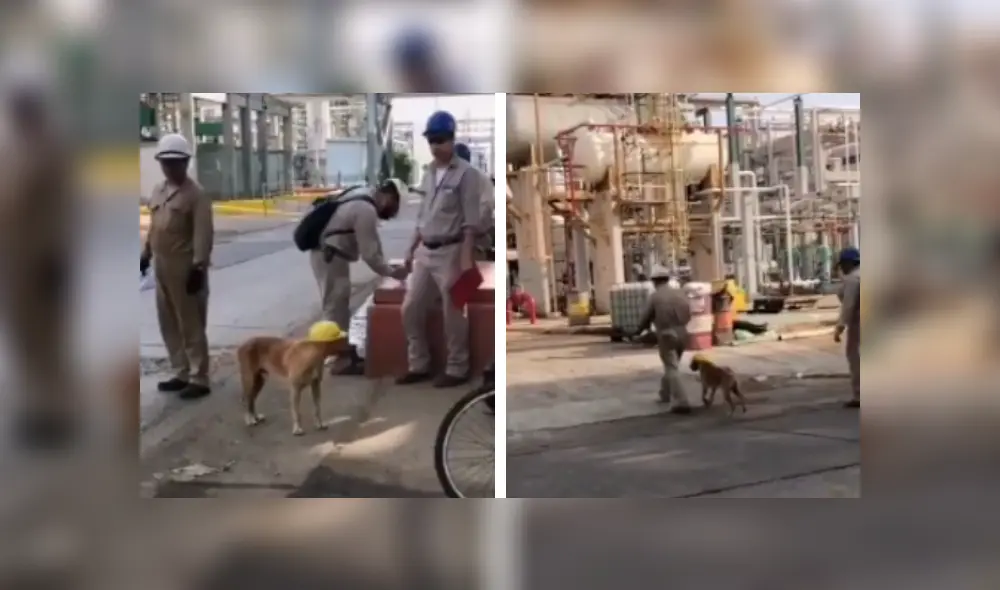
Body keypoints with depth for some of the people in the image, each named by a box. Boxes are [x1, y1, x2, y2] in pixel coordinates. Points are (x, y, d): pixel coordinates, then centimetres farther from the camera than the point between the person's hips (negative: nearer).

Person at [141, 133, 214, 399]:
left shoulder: (196, 193, -11)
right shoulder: (158, 190, 14)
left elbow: (204, 233, -18)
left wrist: (199, 266, -23)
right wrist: (146, 253, 20)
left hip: (186, 268, -8)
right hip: (162, 267, 9)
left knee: (191, 326, -3)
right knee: (169, 324, 14)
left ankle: (199, 379, 4)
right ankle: (181, 373, 26)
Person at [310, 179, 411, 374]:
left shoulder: (366, 196, 9)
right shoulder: (366, 210, -22)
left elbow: (372, 243, 16)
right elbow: (369, 254, -21)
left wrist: (385, 265, 11)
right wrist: (391, 272, -10)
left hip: (330, 254, 10)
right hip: (329, 256, -10)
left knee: (339, 305, 16)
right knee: (335, 306, -5)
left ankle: (343, 352, 25)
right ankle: (338, 359, 0)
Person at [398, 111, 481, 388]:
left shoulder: (465, 173, -10)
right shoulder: (429, 173, 14)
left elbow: (471, 222, -14)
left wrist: (466, 258, -20)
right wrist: (411, 249, 18)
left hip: (450, 252, -8)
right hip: (425, 251, 8)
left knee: (452, 315, -1)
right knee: (410, 309, 9)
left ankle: (457, 369, 12)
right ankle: (419, 365, 21)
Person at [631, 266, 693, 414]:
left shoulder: (655, 296, -8)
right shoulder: (680, 293, 6)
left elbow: (646, 317, -1)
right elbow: (688, 314, 10)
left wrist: (638, 331, 18)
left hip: (666, 335, -6)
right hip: (681, 333, 6)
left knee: (672, 369, -5)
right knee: (672, 365, 23)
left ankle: (680, 403, -13)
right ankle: (665, 394, 39)